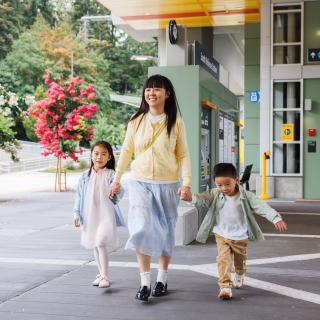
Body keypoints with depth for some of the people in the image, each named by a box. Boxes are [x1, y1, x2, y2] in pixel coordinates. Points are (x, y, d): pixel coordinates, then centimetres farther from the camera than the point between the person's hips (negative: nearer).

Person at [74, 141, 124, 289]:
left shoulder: (111, 174, -6)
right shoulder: (86, 176, 5)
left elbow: (119, 193, -13)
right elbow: (79, 195, 9)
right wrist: (77, 214, 6)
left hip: (106, 214, -5)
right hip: (90, 216, 5)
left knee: (101, 243, -16)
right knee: (95, 246, 15)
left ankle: (105, 277, -11)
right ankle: (101, 274, 30)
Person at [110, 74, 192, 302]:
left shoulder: (176, 123, -1)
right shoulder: (136, 121, 3)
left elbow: (183, 155, -1)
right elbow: (126, 151, 11)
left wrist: (186, 183, -11)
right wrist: (117, 179, 13)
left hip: (167, 184, 0)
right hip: (140, 183, 1)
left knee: (165, 231, 9)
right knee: (142, 229, -10)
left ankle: (162, 279, 23)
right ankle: (145, 282, -2)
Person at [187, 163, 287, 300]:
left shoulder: (245, 196, -16)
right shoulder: (214, 195, -11)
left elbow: (262, 207, -21)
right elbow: (202, 199, -25)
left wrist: (276, 218, -33)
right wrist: (190, 198, -47)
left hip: (240, 237, 1)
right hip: (221, 235, 0)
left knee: (240, 261, 20)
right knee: (223, 260, -15)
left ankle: (239, 277, 50)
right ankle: (225, 287, -12)